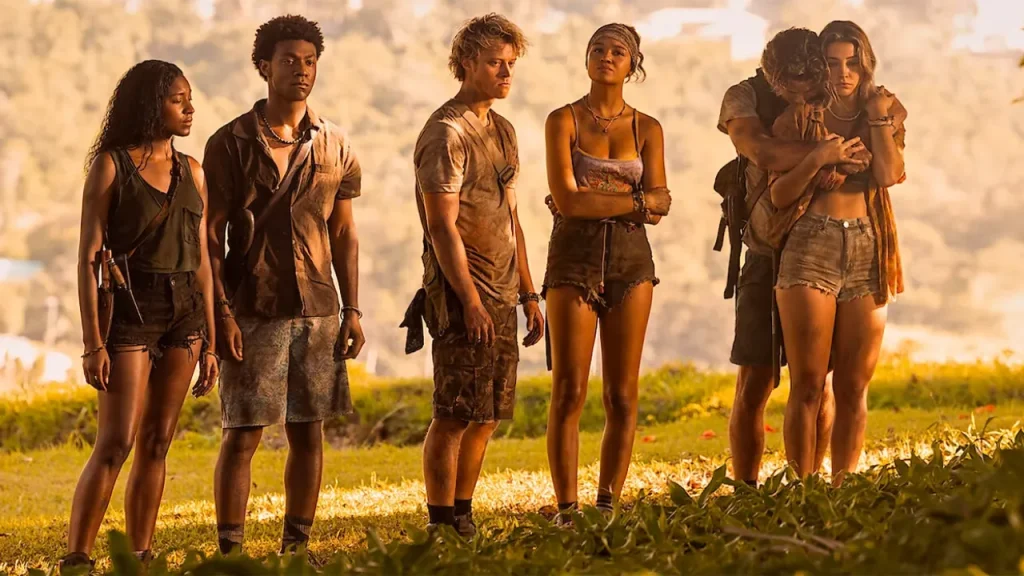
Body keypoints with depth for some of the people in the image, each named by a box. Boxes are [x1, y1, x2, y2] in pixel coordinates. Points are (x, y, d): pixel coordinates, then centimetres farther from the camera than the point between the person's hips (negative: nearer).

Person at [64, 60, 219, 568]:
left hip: (184, 315, 5)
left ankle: (141, 558, 9)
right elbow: (88, 259, -7)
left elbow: (201, 261, 14)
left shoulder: (191, 172, 11)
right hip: (131, 311, -5)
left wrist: (210, 343, 11)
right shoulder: (111, 165, -5)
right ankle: (76, 558, -10)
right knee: (116, 443, -12)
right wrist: (92, 343, -13)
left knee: (157, 444, 5)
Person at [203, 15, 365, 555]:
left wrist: (352, 310, 8)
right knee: (242, 433, -4)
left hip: (317, 310, 4)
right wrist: (221, 313, -10)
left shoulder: (334, 146, 10)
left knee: (308, 432, 6)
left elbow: (344, 234, 14)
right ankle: (230, 551, 0)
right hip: (253, 313, -4)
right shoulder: (230, 144, -1)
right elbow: (210, 237, -2)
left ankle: (297, 546, 16)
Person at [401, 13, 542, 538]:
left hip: (501, 296, 8)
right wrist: (471, 302, -19)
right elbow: (442, 226, -15)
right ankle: (442, 529, -3)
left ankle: (463, 521, 16)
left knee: (486, 416, 9)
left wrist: (528, 294, 18)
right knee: (454, 415, -7)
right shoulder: (446, 132, -11)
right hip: (463, 297, -8)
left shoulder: (503, 131, 16)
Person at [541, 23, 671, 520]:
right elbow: (566, 199, -10)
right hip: (574, 257, -3)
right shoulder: (563, 121, 1)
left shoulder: (646, 129, 10)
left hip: (630, 259, 3)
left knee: (623, 395, 2)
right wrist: (635, 201, -8)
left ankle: (608, 506, 8)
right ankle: (567, 509, -3)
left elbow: (660, 202, -1)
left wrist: (594, 198, -13)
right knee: (569, 392, -6)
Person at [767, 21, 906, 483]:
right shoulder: (800, 117, 6)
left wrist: (878, 116, -6)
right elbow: (779, 194, 1)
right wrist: (817, 159, -13)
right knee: (807, 384, -7)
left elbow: (889, 174, -5)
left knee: (854, 387, 3)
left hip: (868, 253, 2)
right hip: (810, 247, -2)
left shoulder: (887, 112, 11)